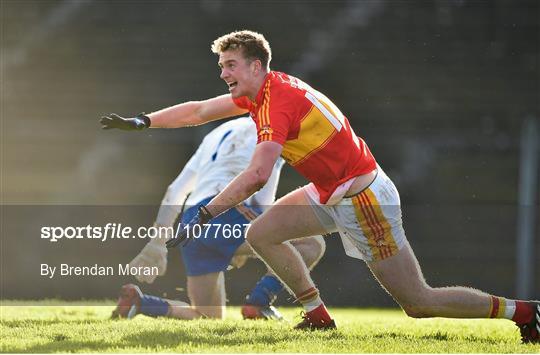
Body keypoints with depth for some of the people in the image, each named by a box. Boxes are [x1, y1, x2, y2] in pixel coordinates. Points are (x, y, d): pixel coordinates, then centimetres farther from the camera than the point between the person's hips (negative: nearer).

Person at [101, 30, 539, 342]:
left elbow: (256, 176, -31)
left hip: (363, 198, -9)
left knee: (419, 302, -7)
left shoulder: (278, 101, -22)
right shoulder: (259, 91, 7)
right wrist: (142, 121, 13)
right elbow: (199, 110, 18)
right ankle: (319, 316, 12)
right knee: (261, 234, 6)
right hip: (331, 194, 9)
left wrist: (202, 215, -26)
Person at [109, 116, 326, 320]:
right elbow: (263, 202, 1)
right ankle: (259, 302, -20)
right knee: (313, 243, -5)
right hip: (222, 214, -8)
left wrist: (158, 241, 35)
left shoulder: (217, 134, 35)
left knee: (210, 317, 15)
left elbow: (175, 190, 33)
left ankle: (137, 301, -2)